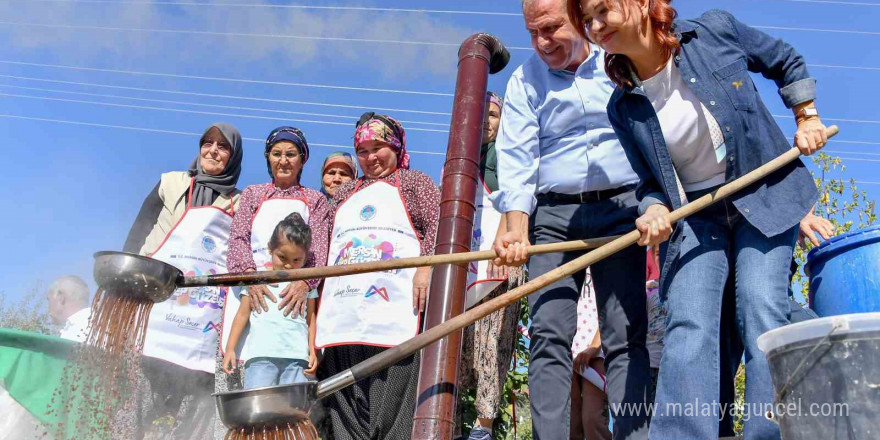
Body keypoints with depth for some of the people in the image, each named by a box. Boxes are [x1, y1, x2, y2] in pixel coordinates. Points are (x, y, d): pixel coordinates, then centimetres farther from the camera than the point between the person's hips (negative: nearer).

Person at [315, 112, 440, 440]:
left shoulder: (415, 182, 15)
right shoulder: (346, 193, 28)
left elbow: (437, 226, 0)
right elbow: (325, 244, 26)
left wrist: (426, 266, -16)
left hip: (394, 308, -4)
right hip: (345, 311, 5)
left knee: (391, 400, -9)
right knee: (348, 406, 2)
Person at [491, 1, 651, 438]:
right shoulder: (524, 81, 7)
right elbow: (516, 161, -1)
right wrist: (517, 229, -15)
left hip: (620, 209, 0)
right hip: (553, 215, 1)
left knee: (627, 336, -4)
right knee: (549, 333, -8)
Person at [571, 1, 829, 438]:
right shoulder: (624, 107, -3)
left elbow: (787, 63, 11)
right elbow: (651, 181, 5)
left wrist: (807, 118, 5)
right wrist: (655, 209, -15)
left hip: (766, 194, -1)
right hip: (695, 213, 1)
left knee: (761, 314, -15)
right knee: (688, 324, -16)